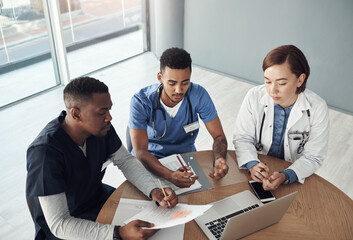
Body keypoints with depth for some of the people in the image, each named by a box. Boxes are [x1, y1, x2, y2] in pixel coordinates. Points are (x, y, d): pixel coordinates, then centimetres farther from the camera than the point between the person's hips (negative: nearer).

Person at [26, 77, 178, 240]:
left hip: (99, 199, 6)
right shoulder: (45, 153, -32)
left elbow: (126, 160, -1)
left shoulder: (101, 127, -14)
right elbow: (59, 224, -31)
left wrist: (154, 191, -18)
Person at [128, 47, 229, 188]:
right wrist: (170, 175, -45)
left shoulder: (198, 95, -15)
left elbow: (219, 136, -8)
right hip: (150, 161, -2)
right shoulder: (141, 102, -22)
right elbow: (140, 151, -27)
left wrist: (219, 159, -32)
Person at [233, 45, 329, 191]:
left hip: (293, 178, 1)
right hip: (256, 172, 0)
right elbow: (242, 138, -5)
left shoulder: (317, 109, -13)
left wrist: (285, 176, -27)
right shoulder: (254, 97, -11)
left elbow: (313, 158, -9)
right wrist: (252, 164, -25)